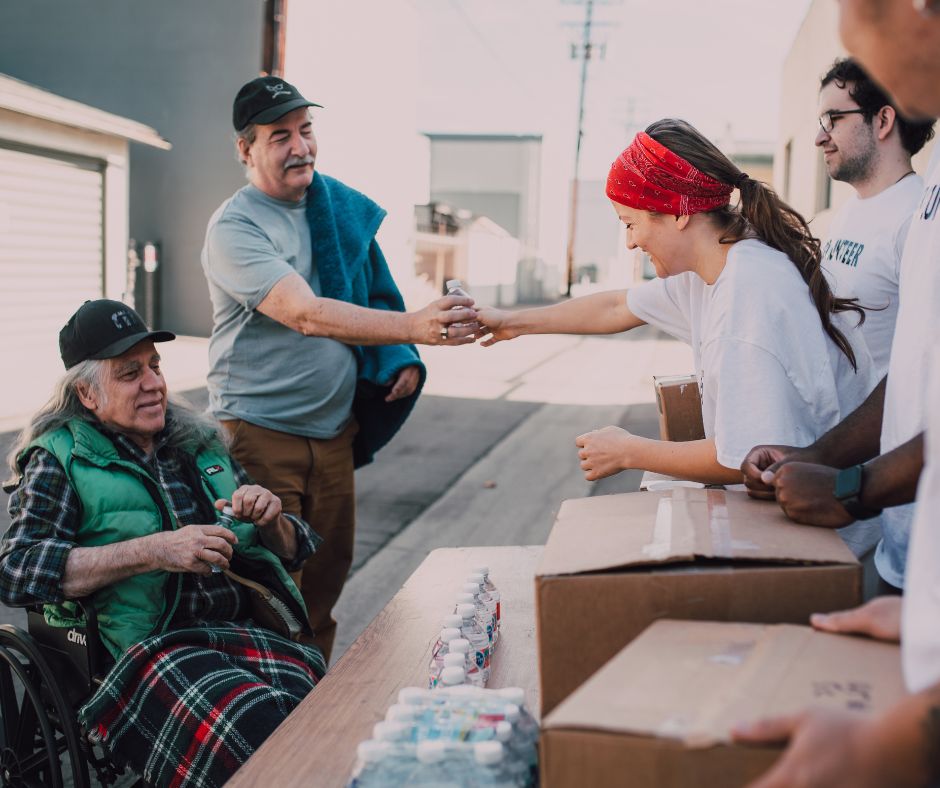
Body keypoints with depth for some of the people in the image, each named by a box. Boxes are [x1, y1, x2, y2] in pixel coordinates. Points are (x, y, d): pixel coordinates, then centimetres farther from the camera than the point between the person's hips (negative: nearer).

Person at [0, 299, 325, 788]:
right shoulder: (59, 459, 6)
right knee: (256, 722, -33)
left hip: (243, 633, 4)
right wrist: (154, 550, -18)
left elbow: (292, 552, 24)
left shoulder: (200, 443, 19)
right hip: (144, 649, -4)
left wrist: (270, 519, -1)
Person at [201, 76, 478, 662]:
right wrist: (414, 326, -39)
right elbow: (307, 315, -28)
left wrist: (401, 359, 1)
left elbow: (376, 295, 21)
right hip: (261, 432, -6)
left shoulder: (343, 208, 8)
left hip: (336, 427, 6)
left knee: (326, 580, 14)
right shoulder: (234, 229, -14)